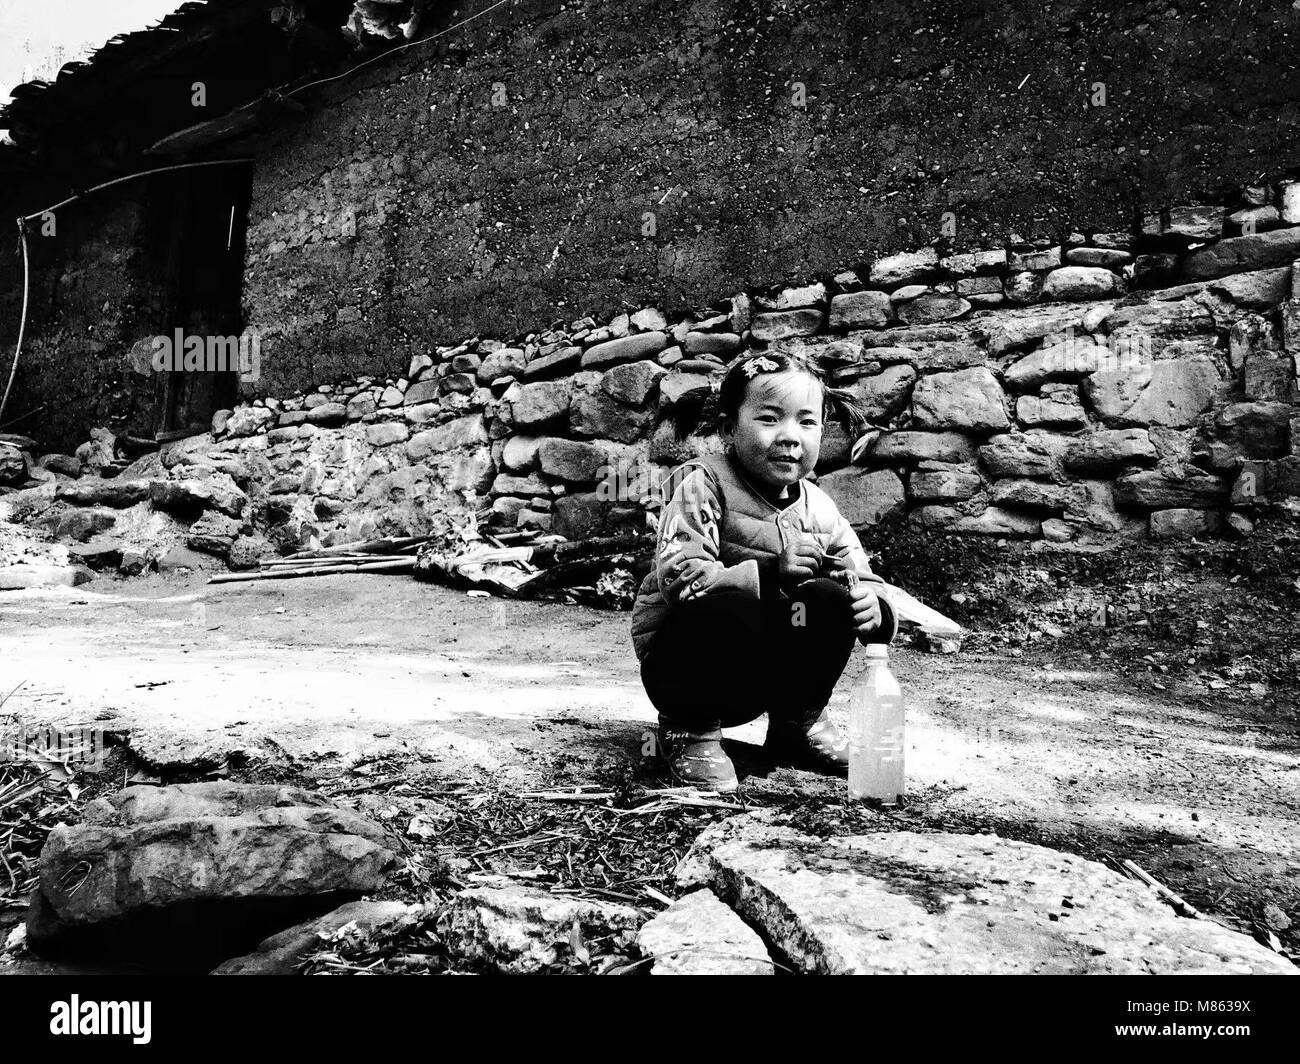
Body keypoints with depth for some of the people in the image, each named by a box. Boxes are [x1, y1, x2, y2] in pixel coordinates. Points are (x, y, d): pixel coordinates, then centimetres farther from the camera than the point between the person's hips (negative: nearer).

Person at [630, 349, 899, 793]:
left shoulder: (818, 509, 0)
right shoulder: (702, 485, -16)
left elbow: (865, 580, 4)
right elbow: (677, 578, -28)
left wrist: (873, 606, -21)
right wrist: (770, 571, -31)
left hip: (761, 674, 5)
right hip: (679, 665, -5)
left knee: (831, 599, -18)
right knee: (735, 607, -35)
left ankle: (798, 722, 6)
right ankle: (689, 728, -9)